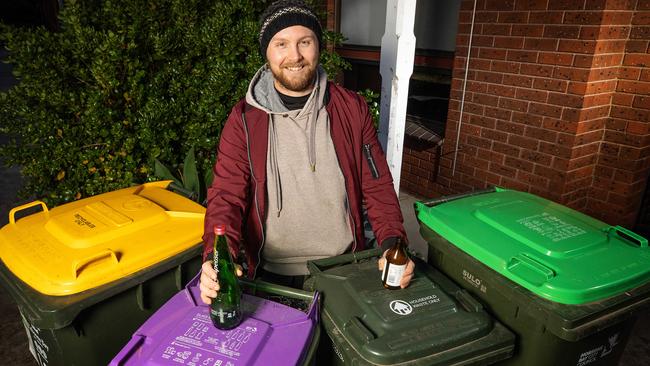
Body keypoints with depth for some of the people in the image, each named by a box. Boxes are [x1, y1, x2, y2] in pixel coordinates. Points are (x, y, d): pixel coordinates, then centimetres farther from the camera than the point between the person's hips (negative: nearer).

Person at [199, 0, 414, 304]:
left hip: (344, 271, 1)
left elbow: (377, 186, 0)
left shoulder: (352, 109, -3)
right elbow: (227, 196, -8)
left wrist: (392, 245, -14)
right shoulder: (244, 119, -6)